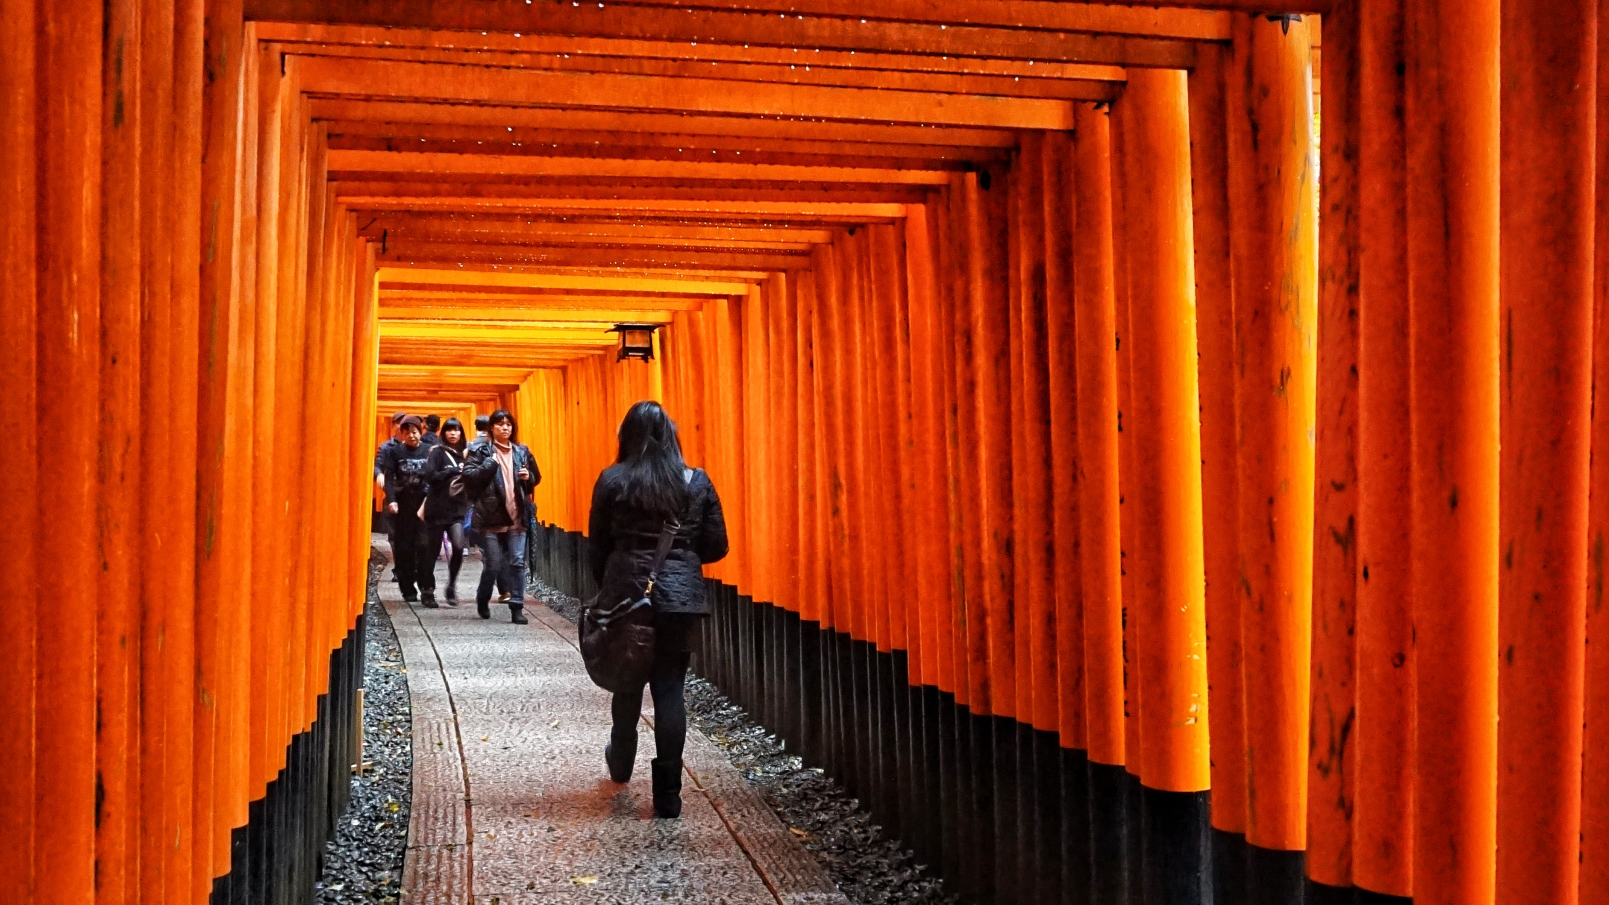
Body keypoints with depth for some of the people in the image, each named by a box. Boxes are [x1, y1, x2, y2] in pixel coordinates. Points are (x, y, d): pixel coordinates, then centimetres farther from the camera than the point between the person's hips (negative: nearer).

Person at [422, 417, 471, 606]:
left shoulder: (463, 454, 12)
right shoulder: (437, 452, -3)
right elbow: (430, 475, -16)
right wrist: (454, 471, -17)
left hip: (457, 509, 3)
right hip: (438, 509, -3)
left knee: (459, 547, -16)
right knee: (432, 551, 4)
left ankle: (451, 586, 3)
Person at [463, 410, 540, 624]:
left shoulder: (521, 451, 10)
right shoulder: (480, 450, -1)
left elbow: (536, 477, 21)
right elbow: (468, 475, -13)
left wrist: (528, 477, 0)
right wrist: (491, 463, -17)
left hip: (516, 517, 3)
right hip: (491, 518, -3)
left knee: (517, 563, -3)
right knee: (493, 565, 3)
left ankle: (517, 608, 1)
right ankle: (482, 601, 28)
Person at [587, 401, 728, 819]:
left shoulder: (612, 481, -2)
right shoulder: (696, 482, 0)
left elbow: (597, 547, 2)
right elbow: (715, 546, 2)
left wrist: (606, 589, 17)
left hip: (626, 595, 0)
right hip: (681, 598, 0)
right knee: (671, 689, 3)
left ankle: (621, 764, 41)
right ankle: (668, 795, 1)